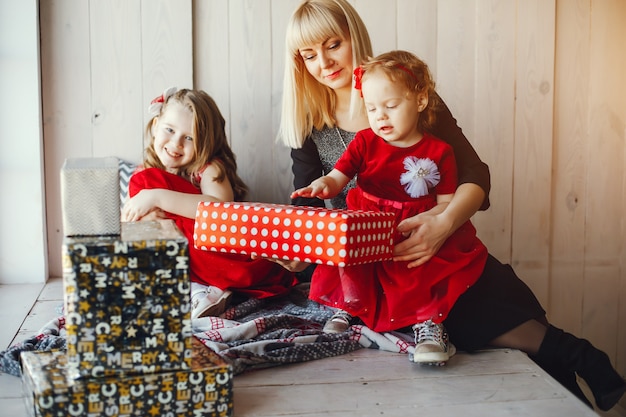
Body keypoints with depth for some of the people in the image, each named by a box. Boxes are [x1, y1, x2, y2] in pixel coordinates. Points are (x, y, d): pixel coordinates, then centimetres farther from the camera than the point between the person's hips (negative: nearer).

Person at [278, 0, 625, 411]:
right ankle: (563, 351, -9)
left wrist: (445, 222, -28)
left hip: (432, 246, 0)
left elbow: (474, 174, -7)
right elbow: (306, 205, 7)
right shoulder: (308, 123, 6)